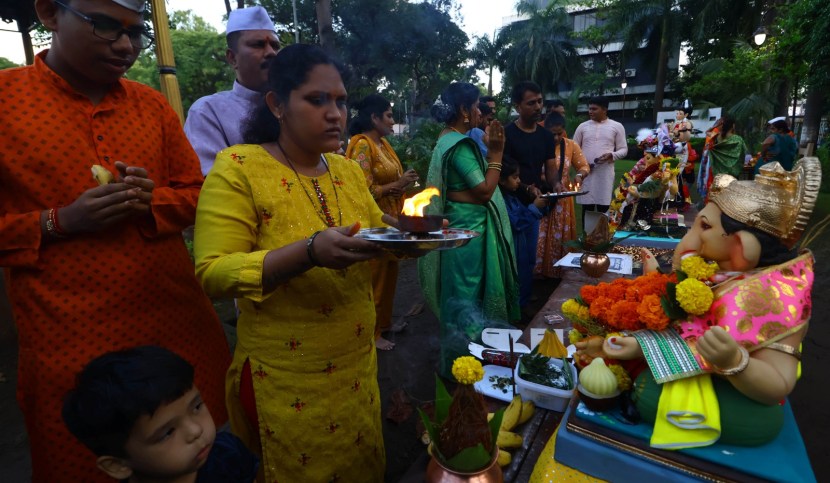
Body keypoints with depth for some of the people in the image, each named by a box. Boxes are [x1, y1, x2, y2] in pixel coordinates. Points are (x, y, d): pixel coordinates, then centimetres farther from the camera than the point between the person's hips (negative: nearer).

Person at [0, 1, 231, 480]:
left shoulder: (154, 105, 8)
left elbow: (196, 193, 11)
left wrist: (150, 202, -8)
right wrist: (59, 222, -15)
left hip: (179, 321, 3)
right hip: (69, 342, -2)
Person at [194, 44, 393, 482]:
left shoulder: (349, 170, 4)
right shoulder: (239, 167, -13)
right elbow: (213, 273, -19)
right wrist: (309, 252, -33)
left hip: (358, 367, 6)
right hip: (287, 381, -5)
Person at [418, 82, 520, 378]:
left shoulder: (449, 139, 12)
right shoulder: (459, 145, -20)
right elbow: (484, 190, -20)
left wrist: (489, 150, 12)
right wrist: (496, 153, -14)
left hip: (463, 226, 11)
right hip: (468, 229, -11)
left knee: (460, 294, 20)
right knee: (467, 296, 2)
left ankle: (456, 353, 36)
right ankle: (461, 359, 18)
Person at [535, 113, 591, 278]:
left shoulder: (571, 146, 0)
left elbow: (584, 166, 6)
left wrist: (579, 175, -17)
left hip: (562, 199, 3)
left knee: (561, 236, 10)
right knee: (540, 236, 1)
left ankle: (559, 270, 23)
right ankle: (538, 269, 14)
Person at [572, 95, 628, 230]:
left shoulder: (617, 126, 5)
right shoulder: (583, 126, 9)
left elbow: (623, 149, 6)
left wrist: (612, 155, -15)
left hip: (605, 172, -1)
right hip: (586, 171, 1)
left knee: (603, 208, 0)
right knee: (586, 207, 4)